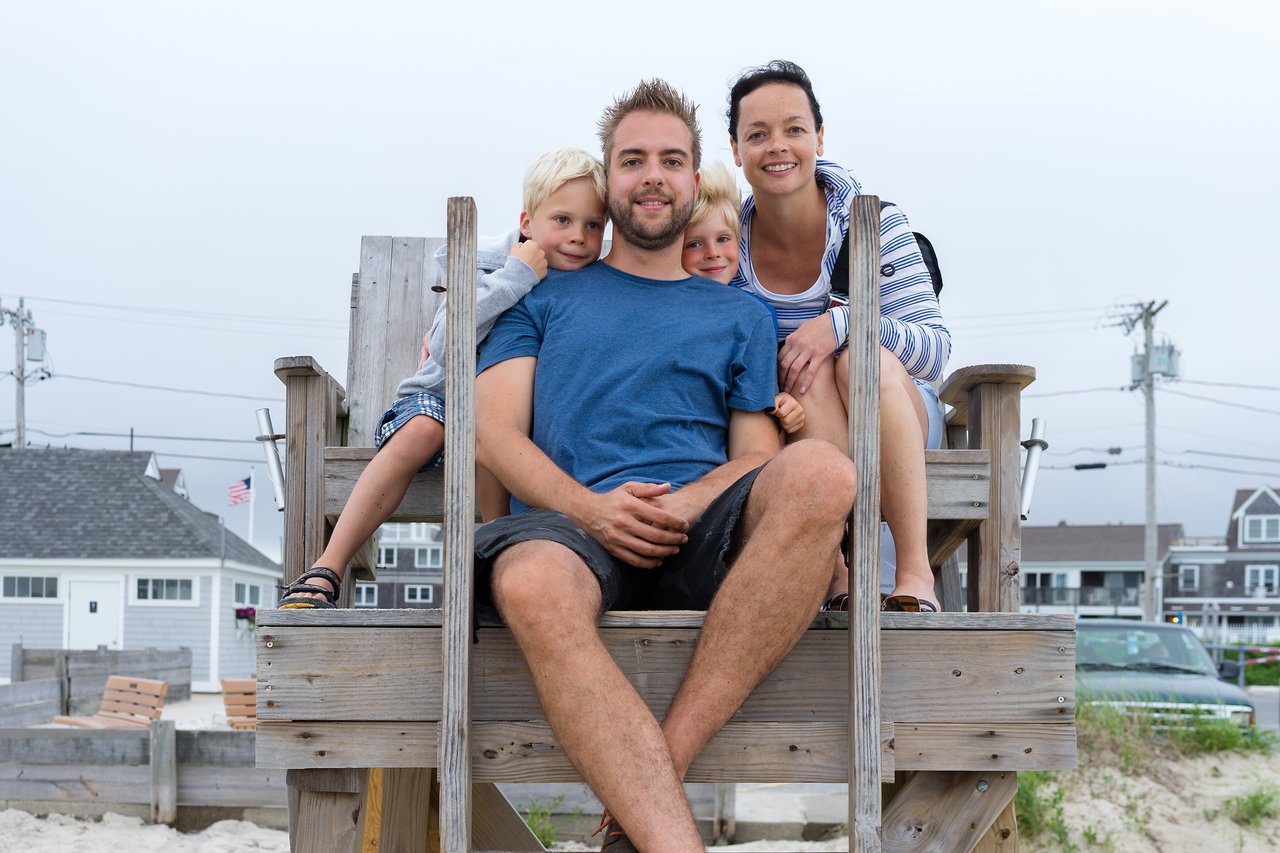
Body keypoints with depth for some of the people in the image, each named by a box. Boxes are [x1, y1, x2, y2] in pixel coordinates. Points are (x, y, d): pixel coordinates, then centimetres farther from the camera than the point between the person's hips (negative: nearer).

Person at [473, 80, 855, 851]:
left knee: (821, 472, -33)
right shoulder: (547, 296, 24)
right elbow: (494, 429, 11)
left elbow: (756, 459, 16)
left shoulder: (740, 316, 26)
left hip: (702, 536, 2)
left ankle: (654, 781, -34)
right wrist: (591, 506, -9)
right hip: (573, 525, -1)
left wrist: (682, 504, -8)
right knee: (532, 586, -39)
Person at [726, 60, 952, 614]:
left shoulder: (874, 223, -9)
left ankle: (916, 574, -37)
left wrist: (842, 323, -31)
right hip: (789, 427, 1)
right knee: (809, 369, -33)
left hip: (895, 419, 0)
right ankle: (842, 576, -39)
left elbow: (936, 349, -13)